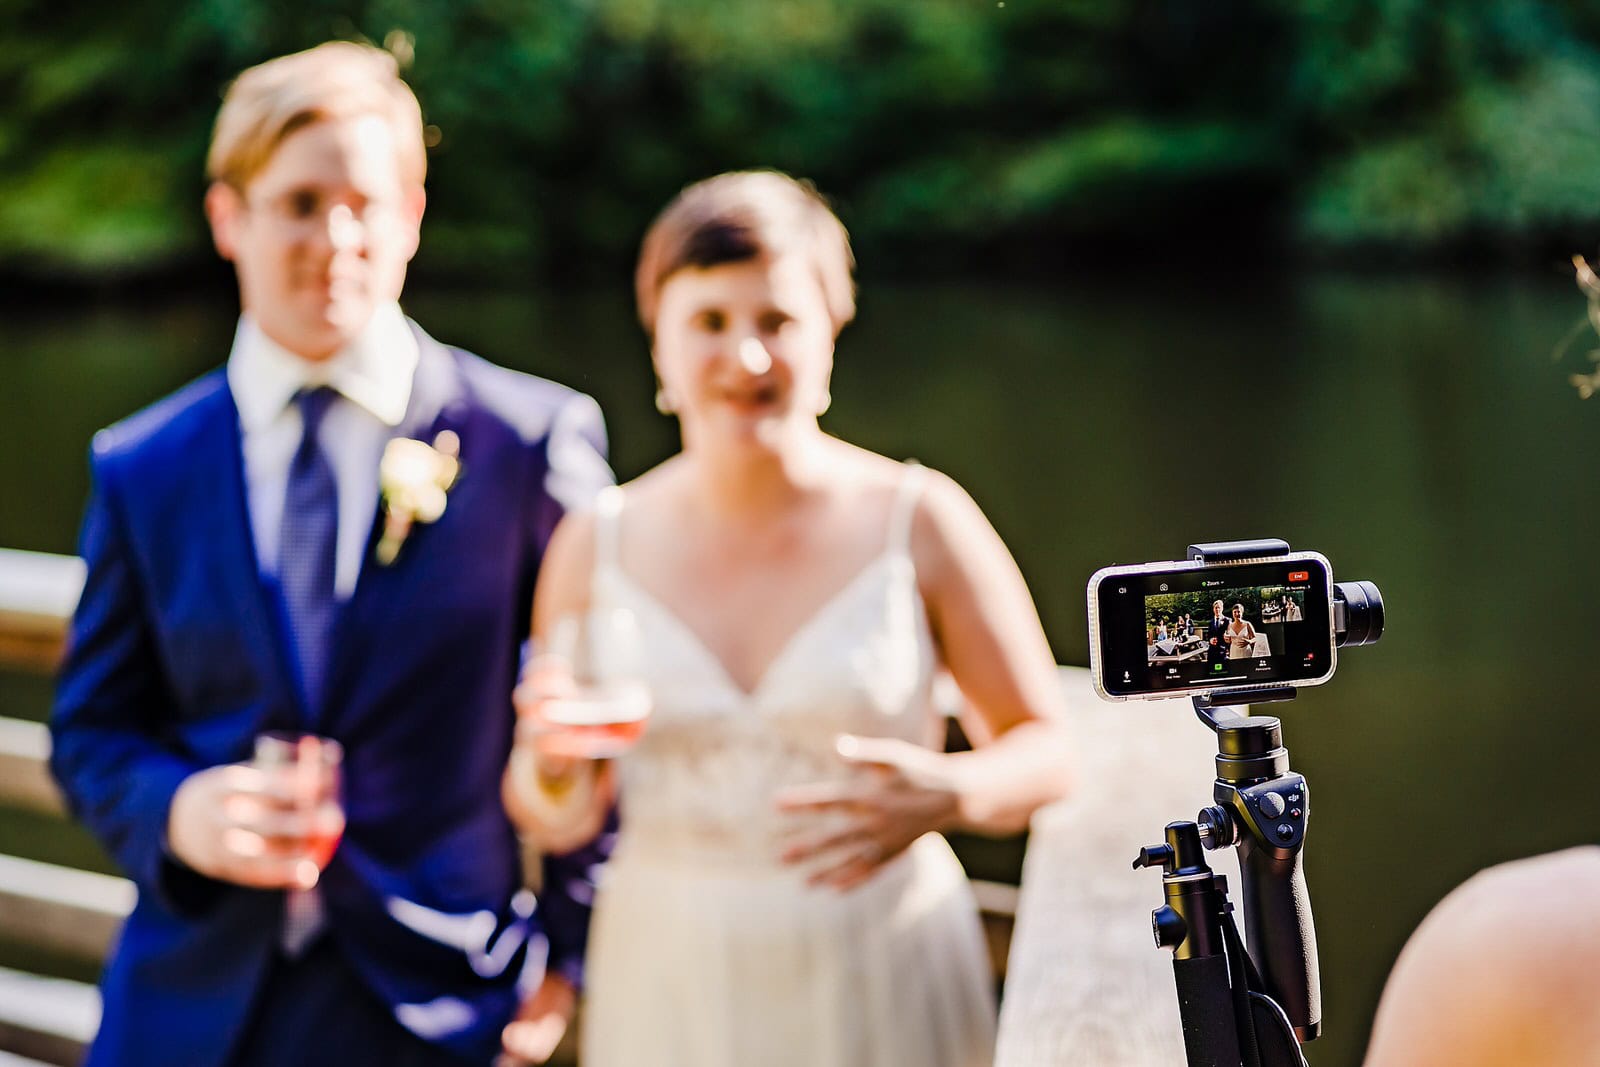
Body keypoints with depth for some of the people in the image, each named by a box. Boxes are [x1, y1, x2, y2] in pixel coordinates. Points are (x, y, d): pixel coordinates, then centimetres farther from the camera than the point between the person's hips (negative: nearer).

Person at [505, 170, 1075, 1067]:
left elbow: (1046, 750, -2)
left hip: (879, 989, -1)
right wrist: (556, 757, -16)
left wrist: (949, 796, -22)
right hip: (671, 990, 2)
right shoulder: (598, 545, -2)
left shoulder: (919, 521, -8)